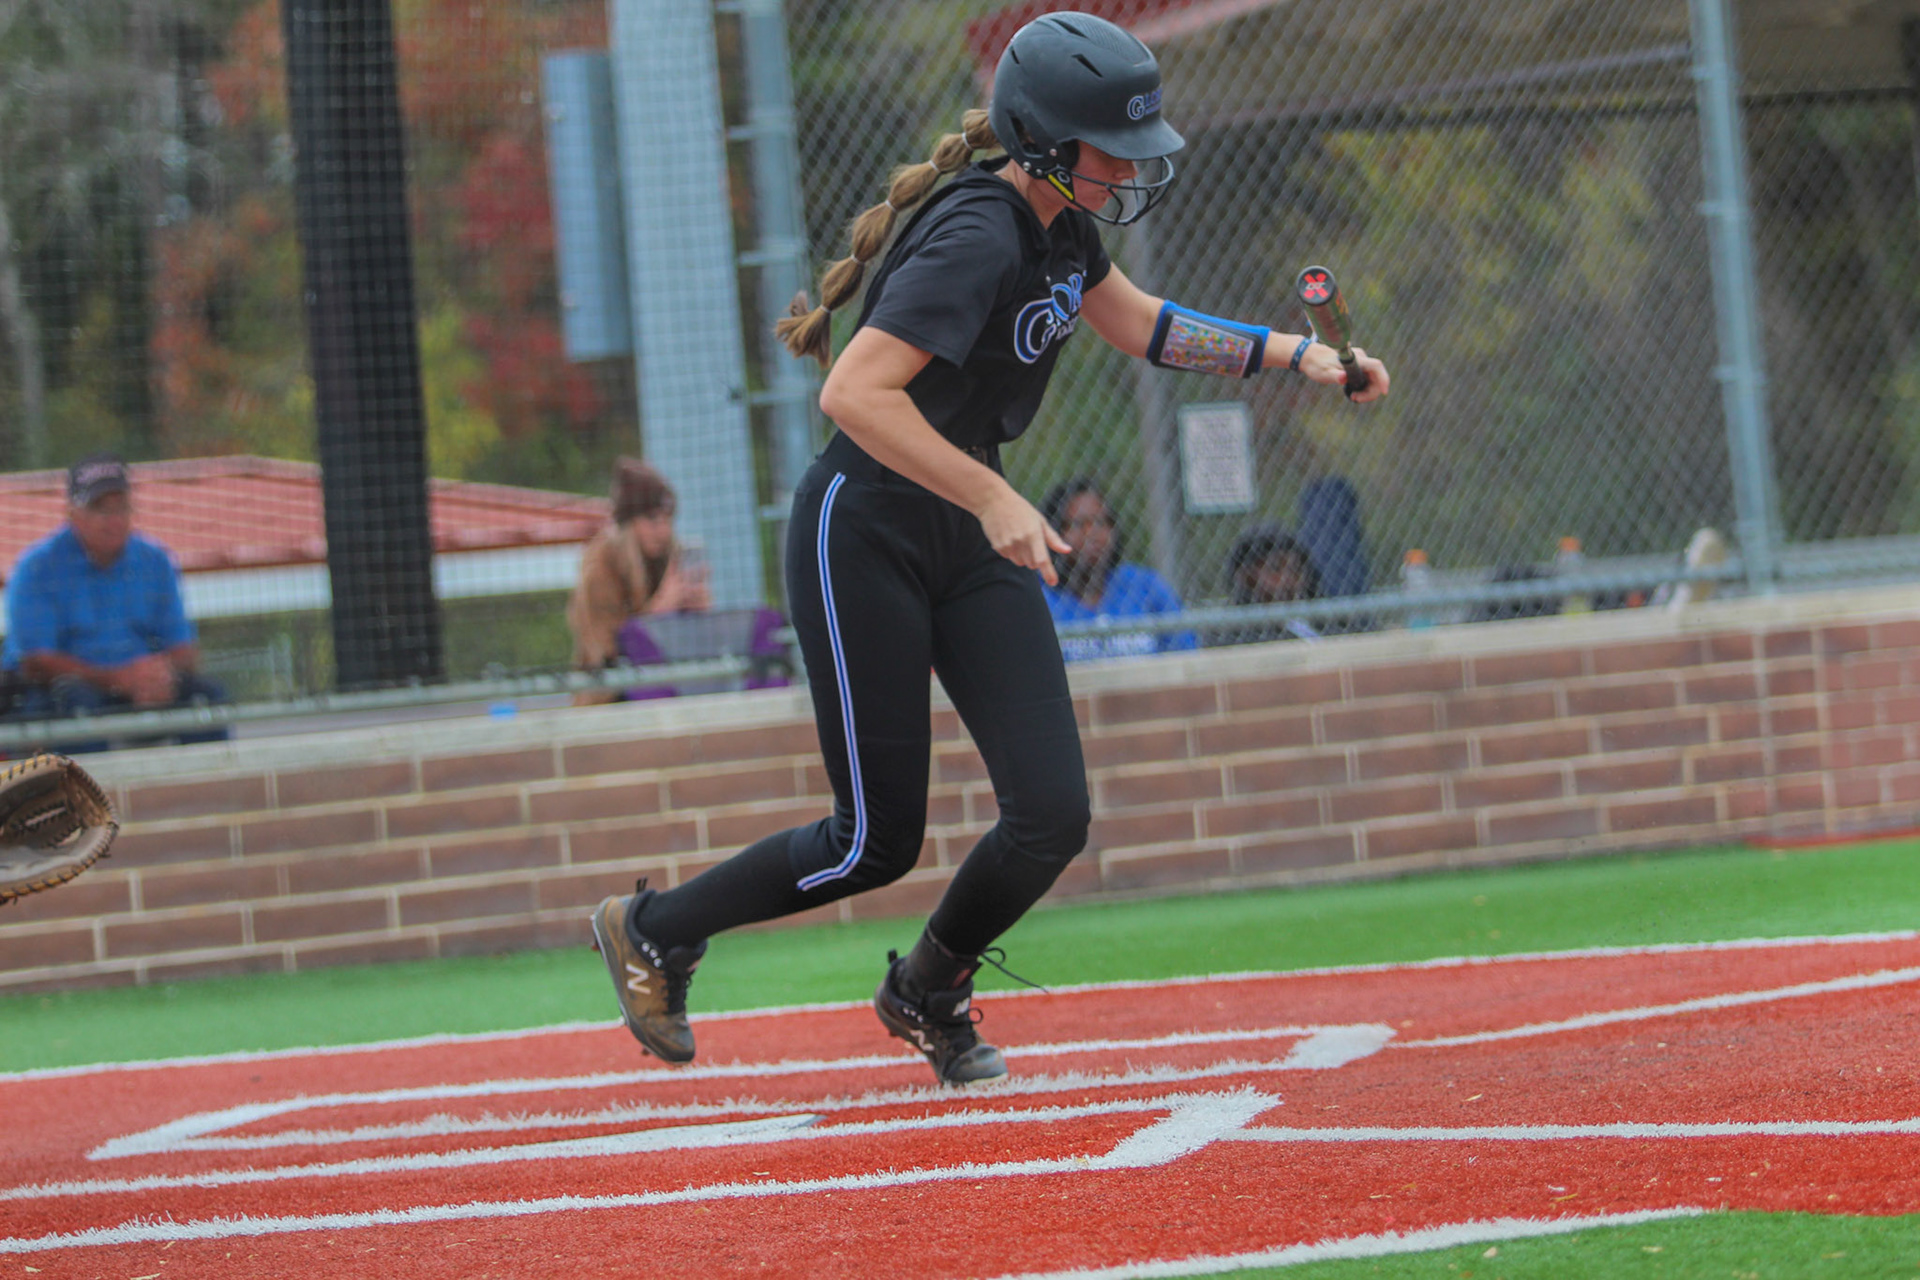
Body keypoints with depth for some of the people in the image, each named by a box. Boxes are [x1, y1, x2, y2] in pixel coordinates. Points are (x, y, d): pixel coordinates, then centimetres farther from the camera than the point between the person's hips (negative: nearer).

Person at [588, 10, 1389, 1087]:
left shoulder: (1058, 220, 3)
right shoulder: (979, 239, -26)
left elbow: (1136, 323, 21)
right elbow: (855, 394, -34)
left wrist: (1295, 356, 13)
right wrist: (994, 497, -35)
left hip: (968, 547, 8)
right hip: (865, 538, -8)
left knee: (1053, 816, -3)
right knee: (877, 845, -3)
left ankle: (929, 994, 24)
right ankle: (655, 929, 21)